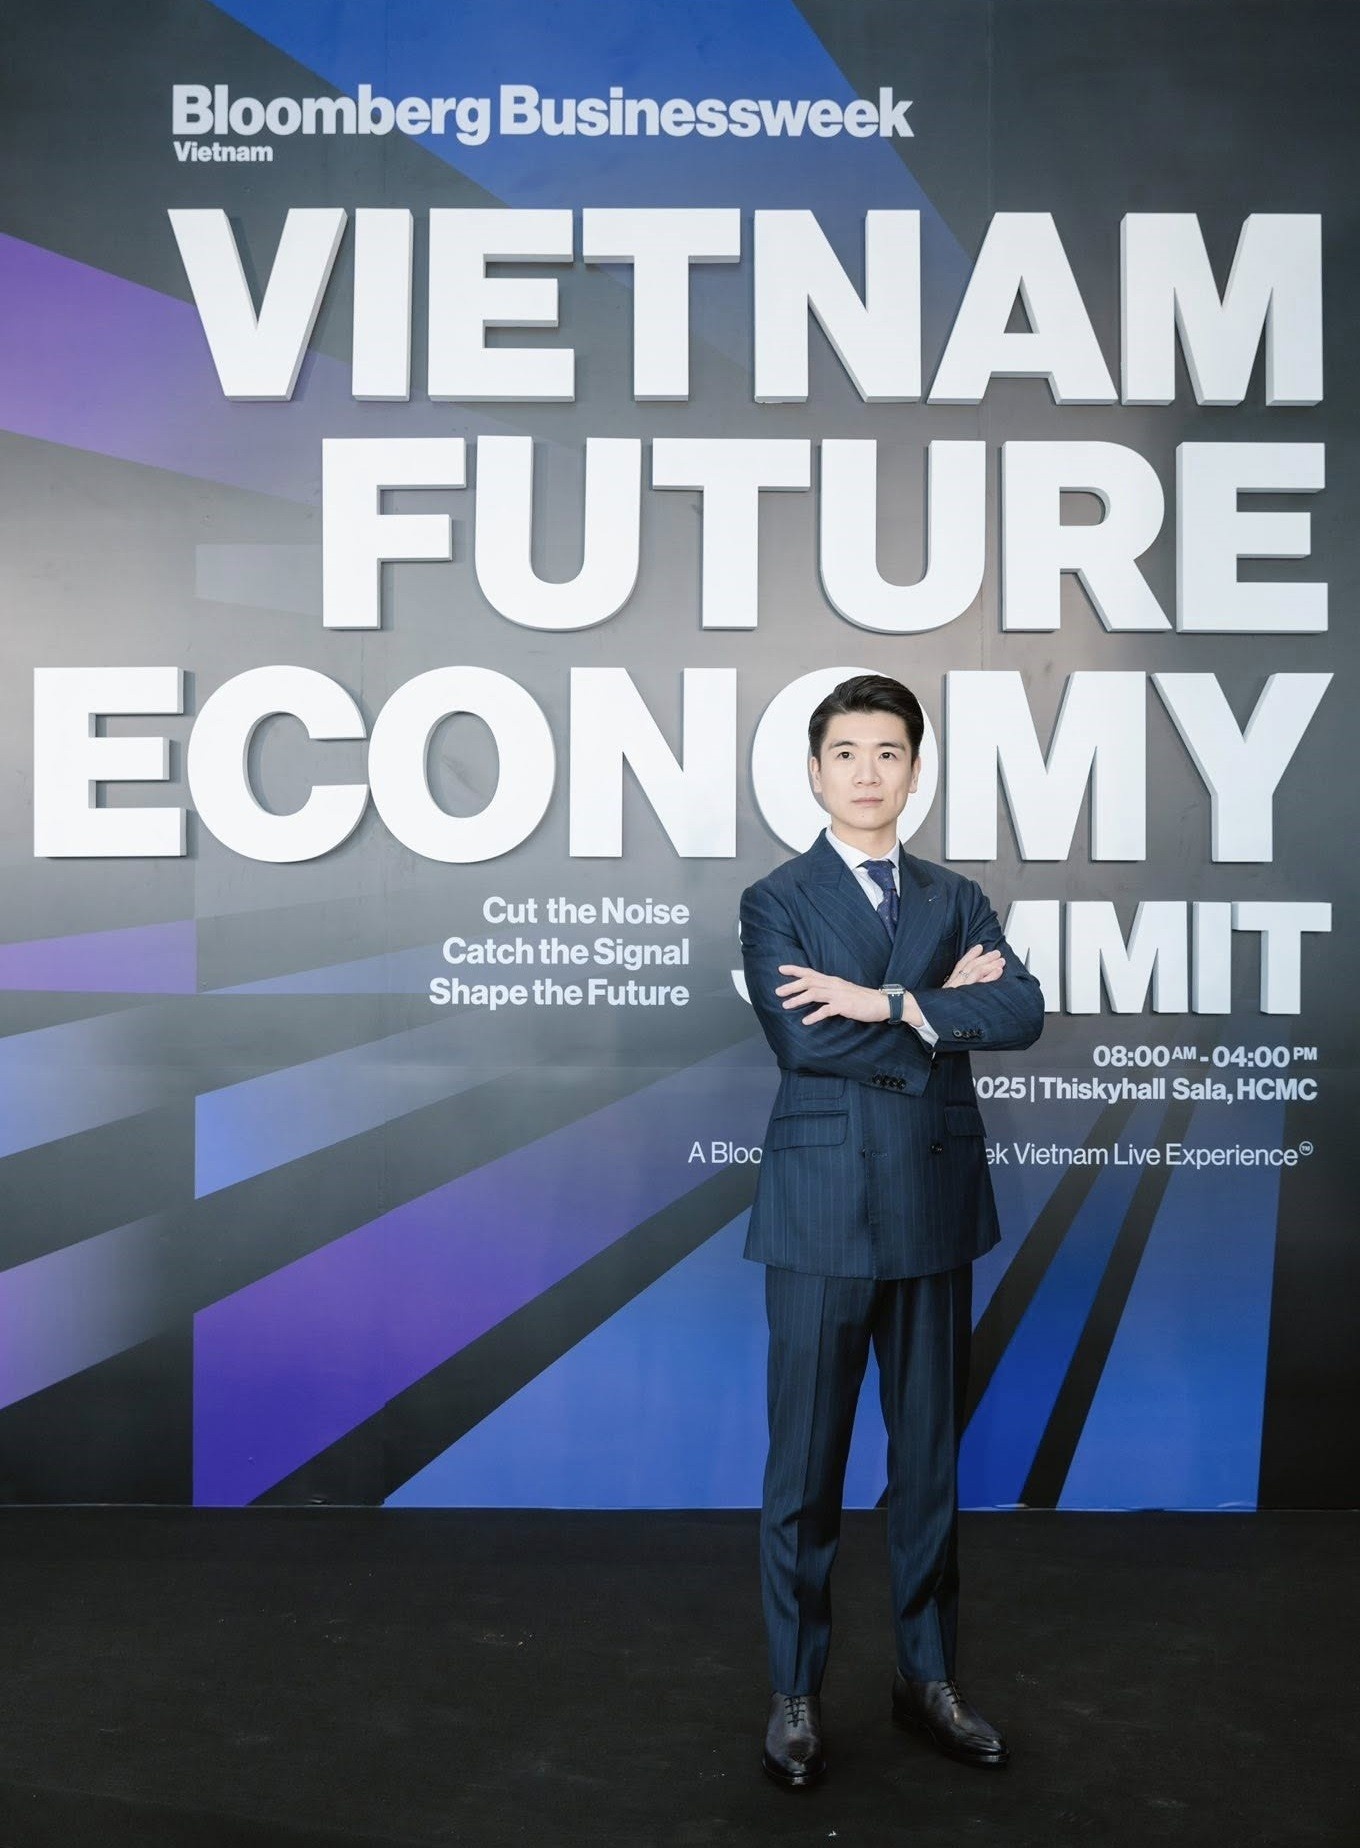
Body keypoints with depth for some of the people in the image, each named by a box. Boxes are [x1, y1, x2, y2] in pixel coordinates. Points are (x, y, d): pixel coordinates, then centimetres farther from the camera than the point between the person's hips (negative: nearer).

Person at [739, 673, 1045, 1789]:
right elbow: (803, 1041, -16)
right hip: (825, 1214, -3)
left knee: (932, 1455, 13)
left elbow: (1023, 1011, -8)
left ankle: (929, 1677, 30)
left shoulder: (957, 900, 10)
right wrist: (943, 1008, -10)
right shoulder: (777, 902, 0)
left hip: (938, 1209, 4)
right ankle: (797, 1694, 21)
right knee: (807, 1463, 5)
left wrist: (887, 1003, -18)